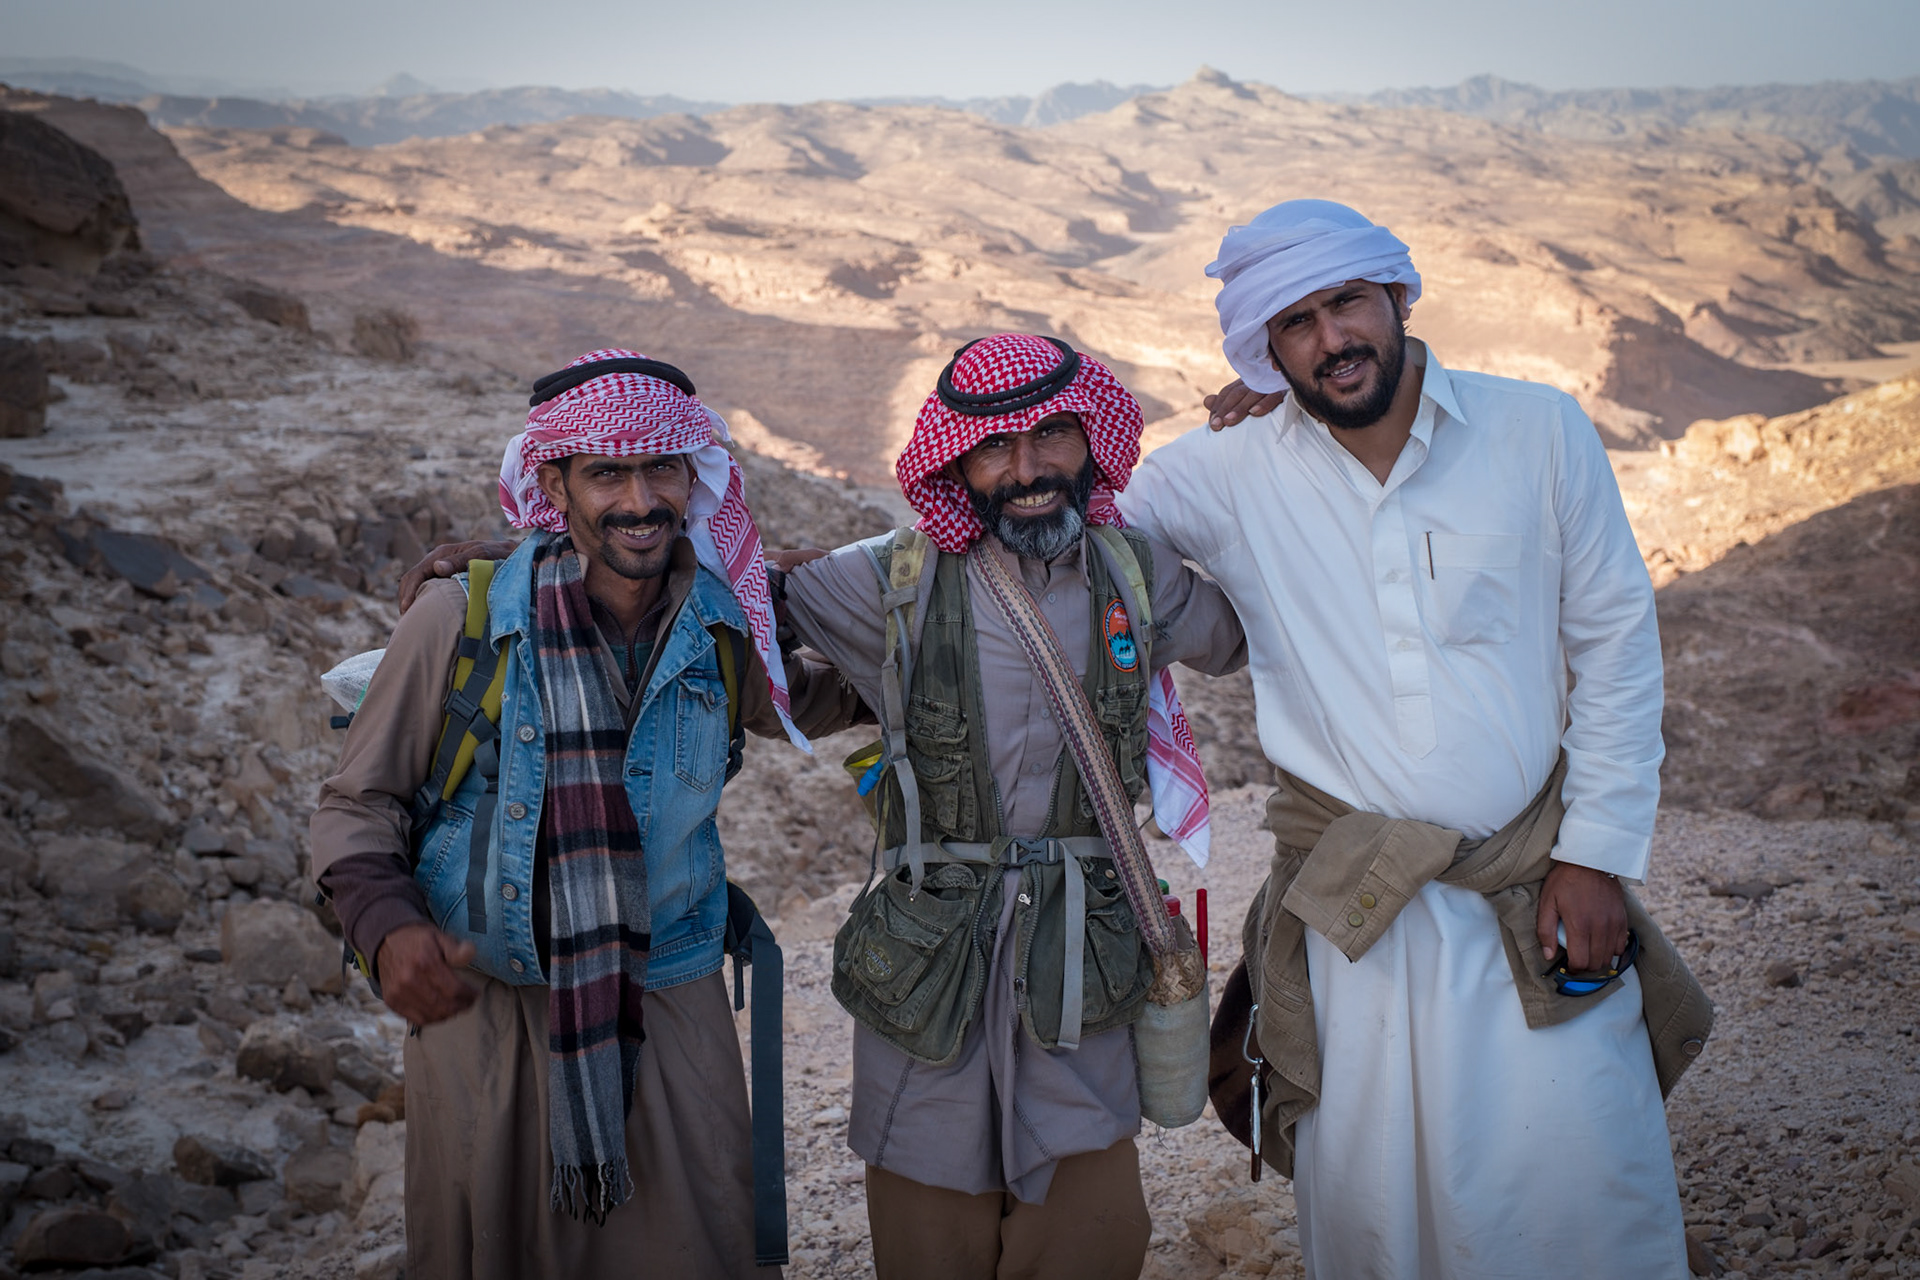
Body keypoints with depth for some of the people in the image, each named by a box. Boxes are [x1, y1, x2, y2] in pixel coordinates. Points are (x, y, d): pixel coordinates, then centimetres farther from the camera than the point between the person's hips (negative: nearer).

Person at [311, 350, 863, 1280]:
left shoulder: (723, 622, -2)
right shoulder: (460, 618, -11)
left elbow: (800, 705, 21)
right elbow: (358, 801, -2)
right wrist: (387, 927, -19)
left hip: (670, 1010, 2)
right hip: (482, 1005, -2)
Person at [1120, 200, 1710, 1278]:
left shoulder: (1540, 431, 1)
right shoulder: (1232, 474, -1)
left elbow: (1617, 642, 4)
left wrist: (1596, 853, 0)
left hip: (1539, 901, 0)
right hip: (1352, 911, 0)